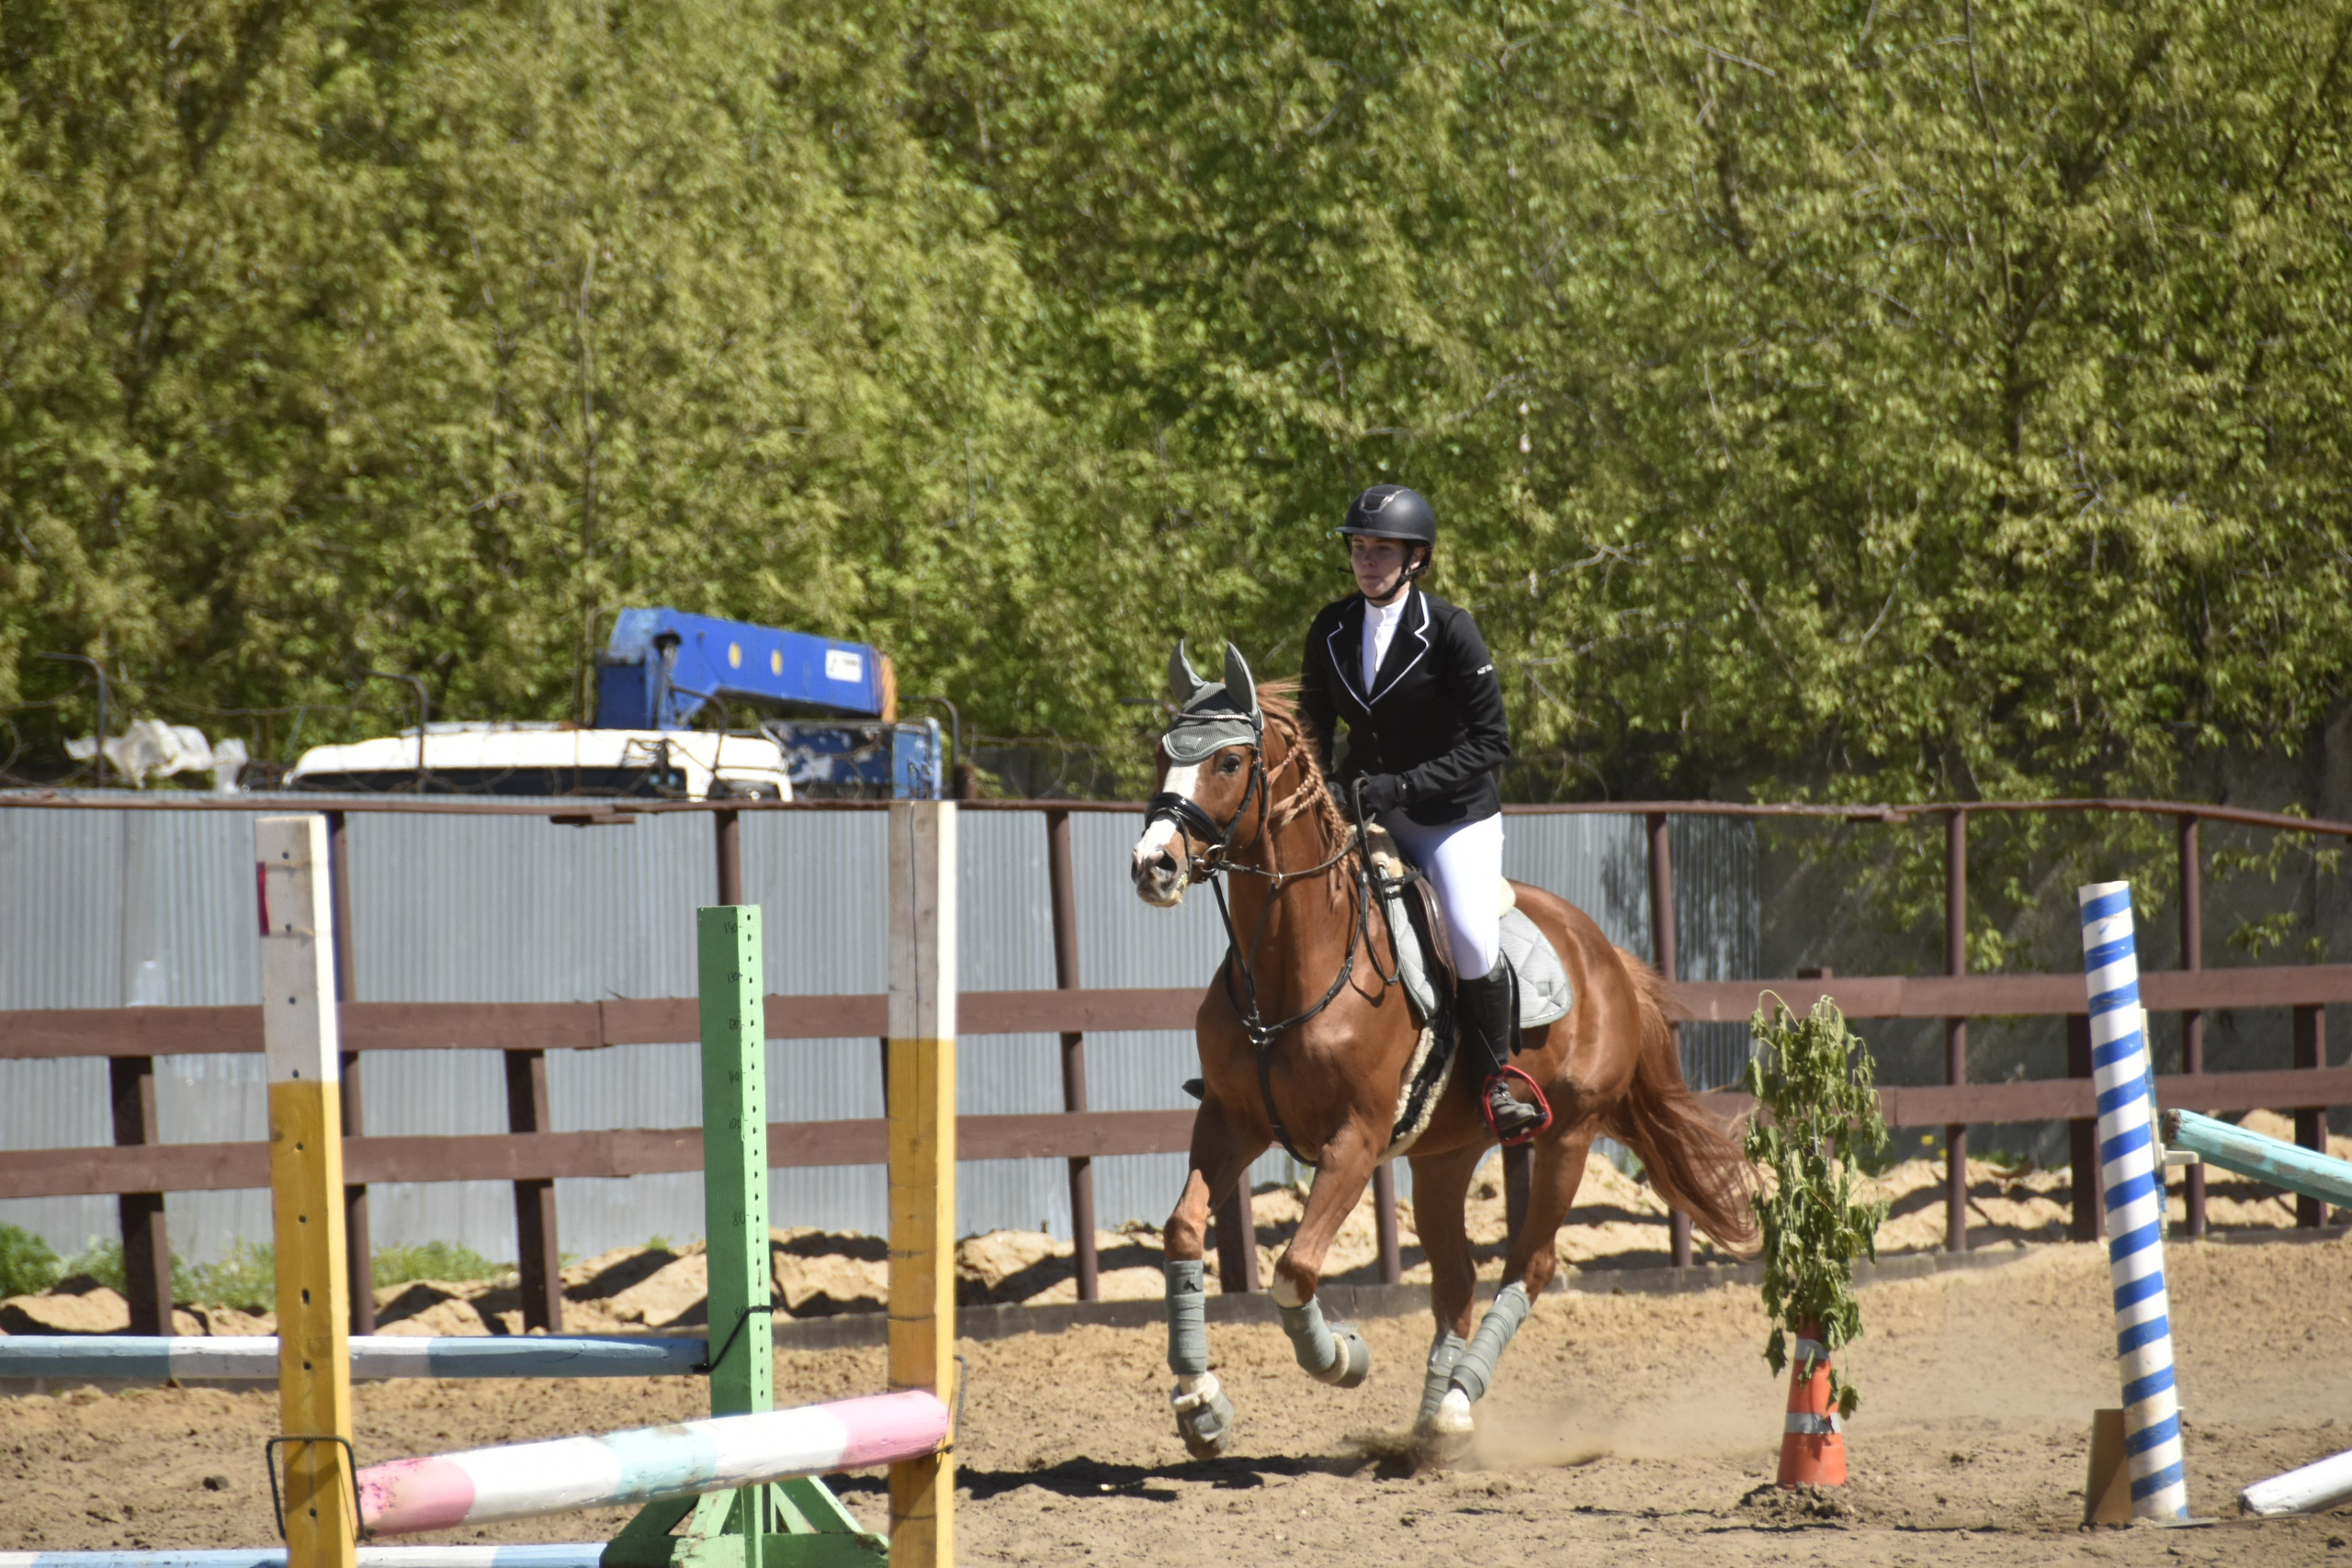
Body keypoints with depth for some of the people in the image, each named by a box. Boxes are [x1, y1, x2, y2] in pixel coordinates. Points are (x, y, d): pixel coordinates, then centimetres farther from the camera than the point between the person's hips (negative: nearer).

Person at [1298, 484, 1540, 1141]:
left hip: (1455, 817, -5)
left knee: (1473, 938, -24)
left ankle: (1497, 1078, -4)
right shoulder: (1331, 631, 0)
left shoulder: (1449, 630, -15)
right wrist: (1325, 785, -8)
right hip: (1366, 812, 5)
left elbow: (1491, 741, -16)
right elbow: (1315, 723, 13)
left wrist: (1402, 787, -24)